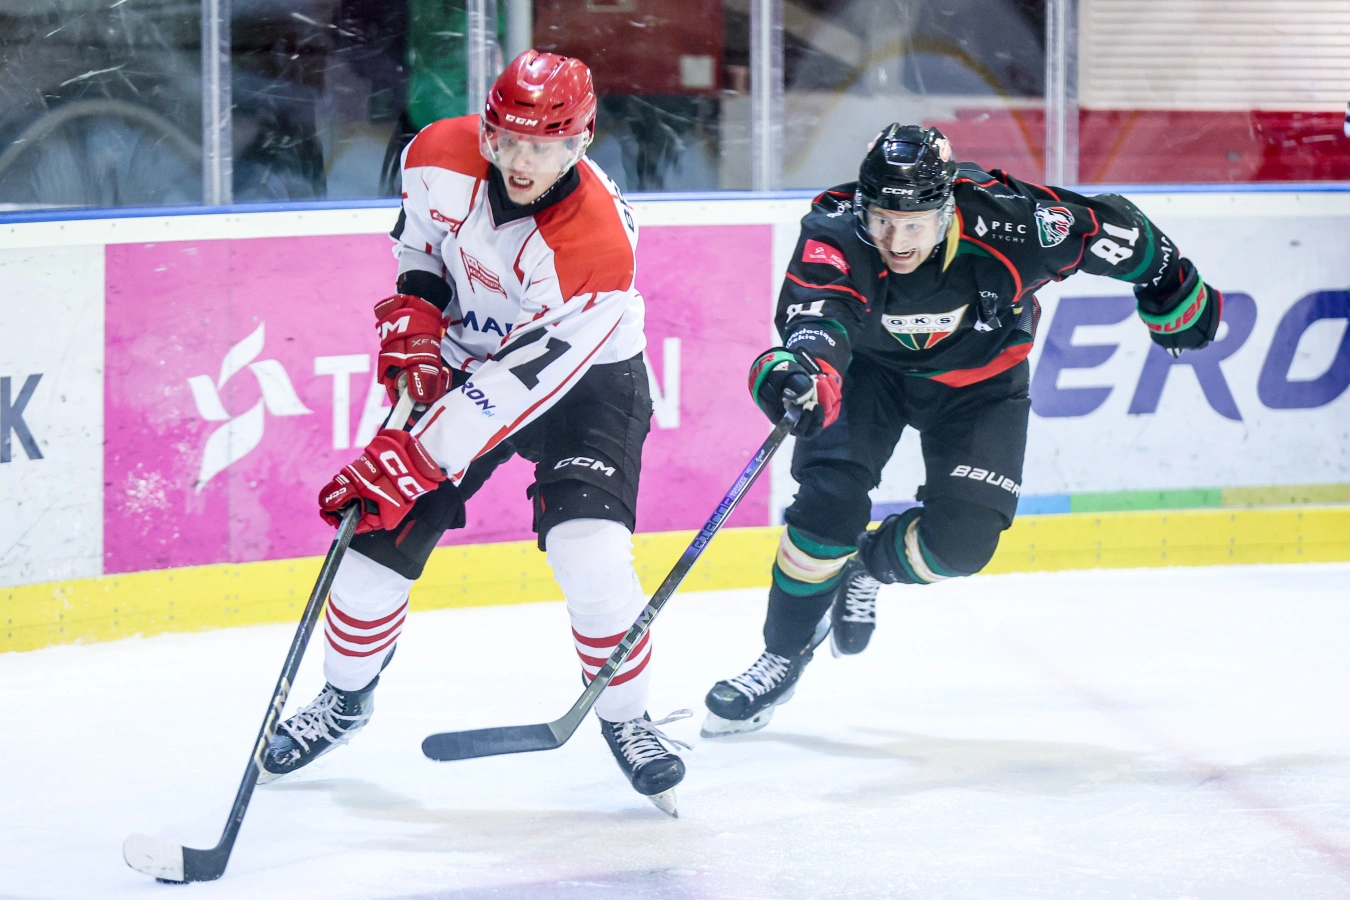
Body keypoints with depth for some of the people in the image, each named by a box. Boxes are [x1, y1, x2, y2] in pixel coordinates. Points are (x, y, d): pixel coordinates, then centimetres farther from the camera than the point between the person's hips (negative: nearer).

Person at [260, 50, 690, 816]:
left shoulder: (597, 243, -36)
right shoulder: (442, 157, -20)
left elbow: (521, 382, -35)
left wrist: (413, 460, -36)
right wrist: (415, 306, -9)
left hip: (585, 380, -4)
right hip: (463, 358, 5)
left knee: (590, 555, -24)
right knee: (381, 535, 0)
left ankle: (627, 718, 2)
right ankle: (346, 698, 27)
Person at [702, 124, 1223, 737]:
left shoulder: (1006, 222, -34)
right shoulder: (835, 233, -35)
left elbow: (1114, 230, -17)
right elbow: (817, 313, -53)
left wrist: (1174, 298, -1)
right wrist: (801, 365, -76)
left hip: (979, 380, 1)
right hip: (872, 367, 0)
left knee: (960, 542, -12)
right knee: (829, 502, -18)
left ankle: (868, 565, 22)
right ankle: (784, 656, 3)